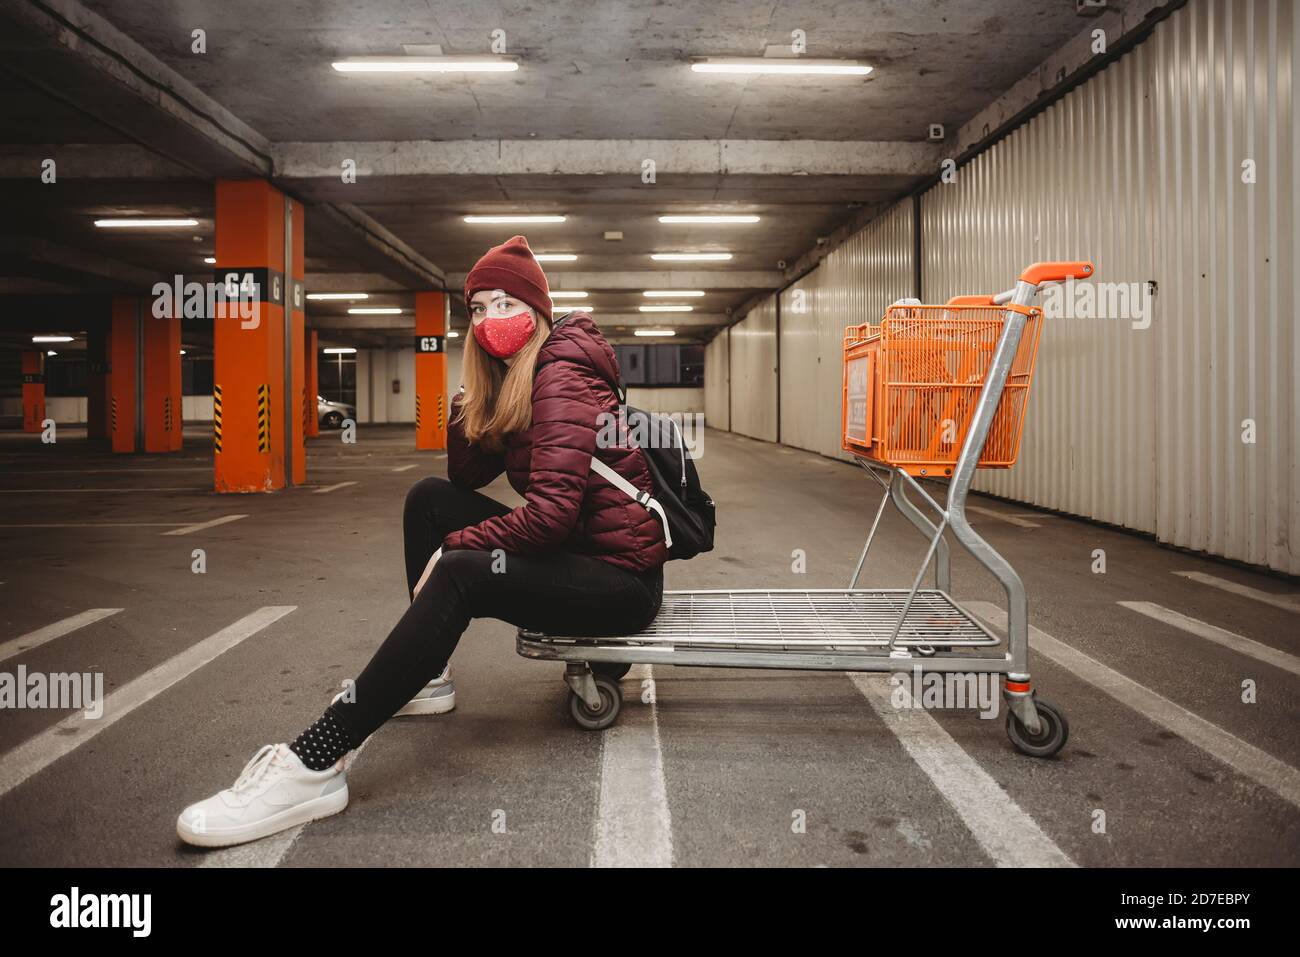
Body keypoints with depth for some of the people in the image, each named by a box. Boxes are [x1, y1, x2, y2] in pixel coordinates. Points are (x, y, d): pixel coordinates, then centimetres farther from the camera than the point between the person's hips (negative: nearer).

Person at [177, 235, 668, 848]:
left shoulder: (561, 378, -16)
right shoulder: (513, 383, 12)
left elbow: (552, 511, -26)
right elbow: (466, 477, 15)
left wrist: (452, 546, -15)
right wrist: (468, 408, -1)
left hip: (623, 577, -9)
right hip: (570, 552, 9)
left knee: (461, 575, -31)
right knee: (430, 498, 6)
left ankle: (315, 765, -29)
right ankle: (423, 675, 11)